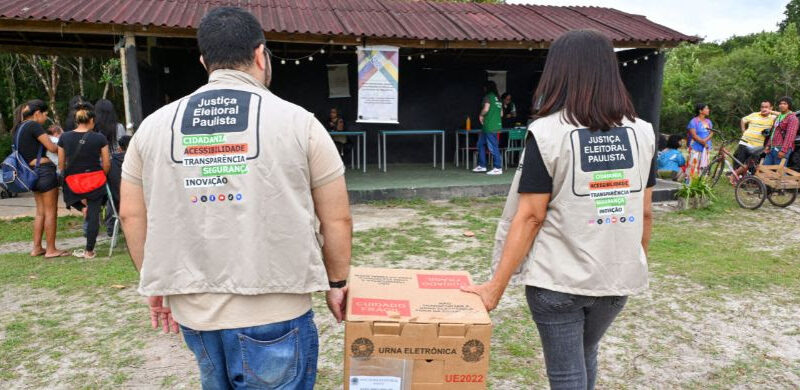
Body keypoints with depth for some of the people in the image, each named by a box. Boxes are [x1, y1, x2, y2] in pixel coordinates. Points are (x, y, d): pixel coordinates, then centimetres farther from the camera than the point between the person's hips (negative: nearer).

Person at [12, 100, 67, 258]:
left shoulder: (17, 128, 15)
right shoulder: (34, 125, -11)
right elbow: (52, 147, -13)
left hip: (32, 173, 9)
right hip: (44, 170, -9)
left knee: (41, 211, 15)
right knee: (51, 211, -2)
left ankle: (37, 248, 17)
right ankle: (51, 249, 2)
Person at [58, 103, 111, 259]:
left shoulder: (64, 138, -1)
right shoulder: (99, 138, -8)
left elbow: (61, 165, 4)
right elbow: (106, 165, -4)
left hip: (73, 183, 2)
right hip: (95, 181, -2)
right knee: (94, 215, 4)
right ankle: (89, 251, 8)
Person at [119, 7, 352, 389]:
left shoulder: (155, 125, 3)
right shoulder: (297, 121, -7)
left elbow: (132, 214, 10)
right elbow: (337, 219, -2)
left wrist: (157, 283, 22)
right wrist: (337, 281, 12)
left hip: (193, 311, 4)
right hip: (275, 313, -4)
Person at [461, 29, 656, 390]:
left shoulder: (548, 132, -13)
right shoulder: (642, 132, 0)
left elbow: (530, 216, -16)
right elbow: (645, 214, 4)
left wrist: (495, 287, -11)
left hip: (559, 279, -5)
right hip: (618, 277, 5)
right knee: (585, 357, 28)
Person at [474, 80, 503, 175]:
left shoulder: (488, 96, -8)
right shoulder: (498, 98, 16)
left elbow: (486, 109, -20)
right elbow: (501, 114, 16)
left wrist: (481, 115, -2)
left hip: (489, 126, -9)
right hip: (497, 124, 9)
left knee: (492, 147, -6)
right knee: (481, 144, 17)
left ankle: (498, 168, -3)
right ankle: (482, 165, 21)